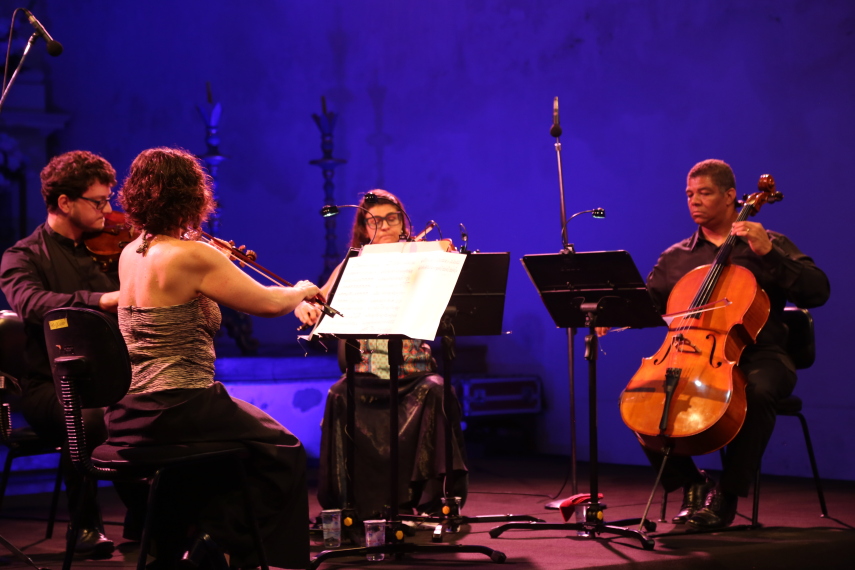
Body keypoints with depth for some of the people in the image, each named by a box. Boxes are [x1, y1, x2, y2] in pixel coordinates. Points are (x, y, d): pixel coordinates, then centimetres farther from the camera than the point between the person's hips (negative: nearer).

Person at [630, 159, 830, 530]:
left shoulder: (770, 245, 8)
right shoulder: (675, 257, 17)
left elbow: (817, 292, -5)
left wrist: (768, 252, -14)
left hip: (757, 356, -3)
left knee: (758, 389, -39)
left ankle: (727, 494, -21)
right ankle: (691, 483, -2)